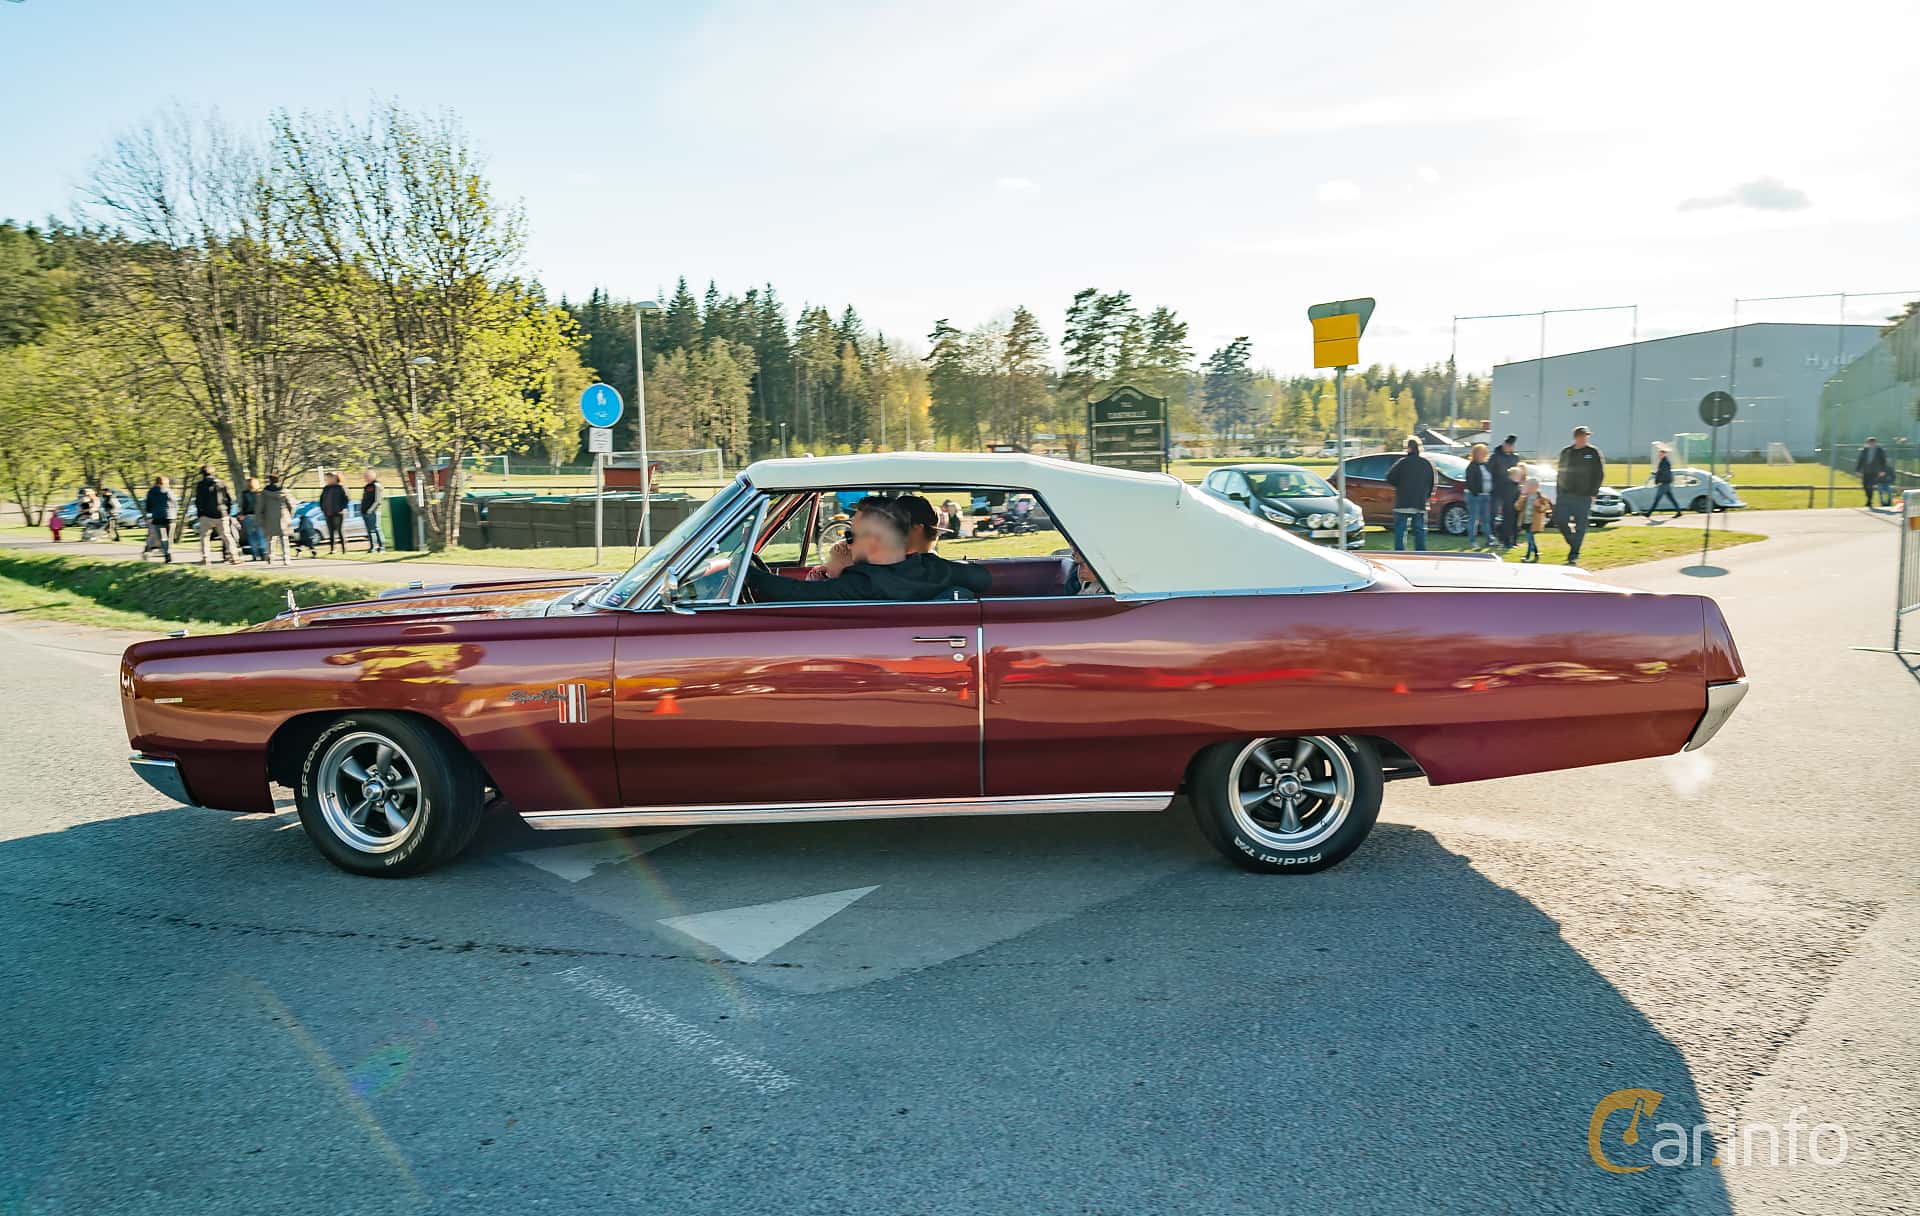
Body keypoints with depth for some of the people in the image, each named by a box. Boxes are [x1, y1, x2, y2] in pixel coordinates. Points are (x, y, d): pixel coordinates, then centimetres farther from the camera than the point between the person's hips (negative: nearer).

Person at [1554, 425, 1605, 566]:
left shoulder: (1593, 453, 0)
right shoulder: (1565, 452, 9)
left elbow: (1599, 474, -1)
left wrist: (1593, 493, -8)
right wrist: (1558, 493, 9)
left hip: (1583, 496, -3)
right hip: (1564, 495, 3)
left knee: (1580, 526, -2)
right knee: (1561, 521, -3)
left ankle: (1573, 555, 4)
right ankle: (1574, 545, 22)